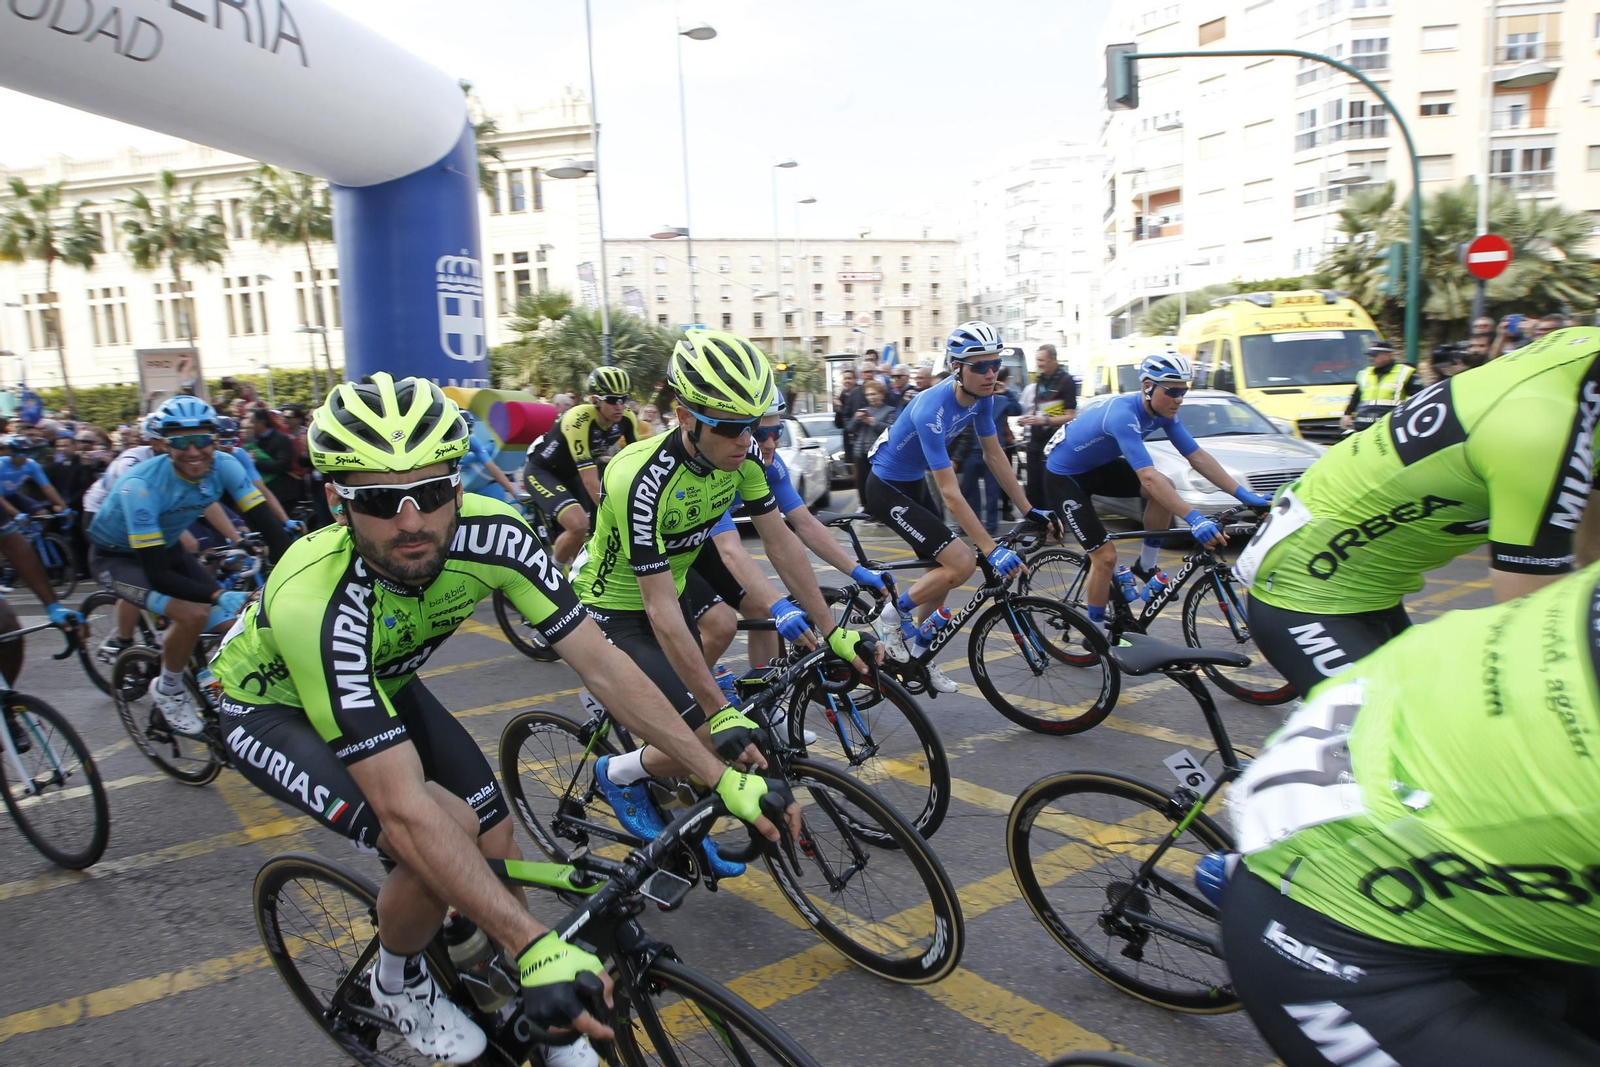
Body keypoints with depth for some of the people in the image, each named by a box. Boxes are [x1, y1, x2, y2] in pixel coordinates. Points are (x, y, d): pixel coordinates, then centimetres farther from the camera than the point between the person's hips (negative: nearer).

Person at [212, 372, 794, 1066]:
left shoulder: (491, 534, -29)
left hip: (384, 682, 5)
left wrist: (726, 779, -27)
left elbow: (600, 664, -24)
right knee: (444, 830, -27)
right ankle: (397, 984, 7)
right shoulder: (315, 604, -42)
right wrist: (538, 950, -49)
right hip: (271, 707, -4)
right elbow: (405, 809, -44)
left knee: (495, 853, -6)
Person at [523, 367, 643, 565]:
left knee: (583, 537, 8)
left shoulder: (626, 420, -16)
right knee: (579, 525, -28)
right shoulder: (579, 421, -35)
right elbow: (591, 481, -37)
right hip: (541, 471, -7)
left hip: (570, 473, 7)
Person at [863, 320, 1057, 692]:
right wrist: (991, 549, -35)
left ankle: (918, 652, 27)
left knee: (945, 570, 11)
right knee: (961, 563, -18)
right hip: (887, 490, -9)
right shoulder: (933, 411, -33)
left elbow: (994, 455, 2)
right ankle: (894, 616, 2)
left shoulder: (982, 397, -9)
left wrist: (1030, 510, 1)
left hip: (915, 483, 9)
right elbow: (950, 493, -34)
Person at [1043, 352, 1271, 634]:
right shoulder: (1124, 414, -34)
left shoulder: (1163, 412, -9)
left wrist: (1243, 494, -14)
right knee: (1106, 557, -11)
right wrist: (1194, 518, -48)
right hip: (1063, 476, -8)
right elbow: (1148, 477, -43)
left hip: (1097, 466, 8)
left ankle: (1145, 566, 5)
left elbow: (1197, 456, -7)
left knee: (1166, 487, -10)